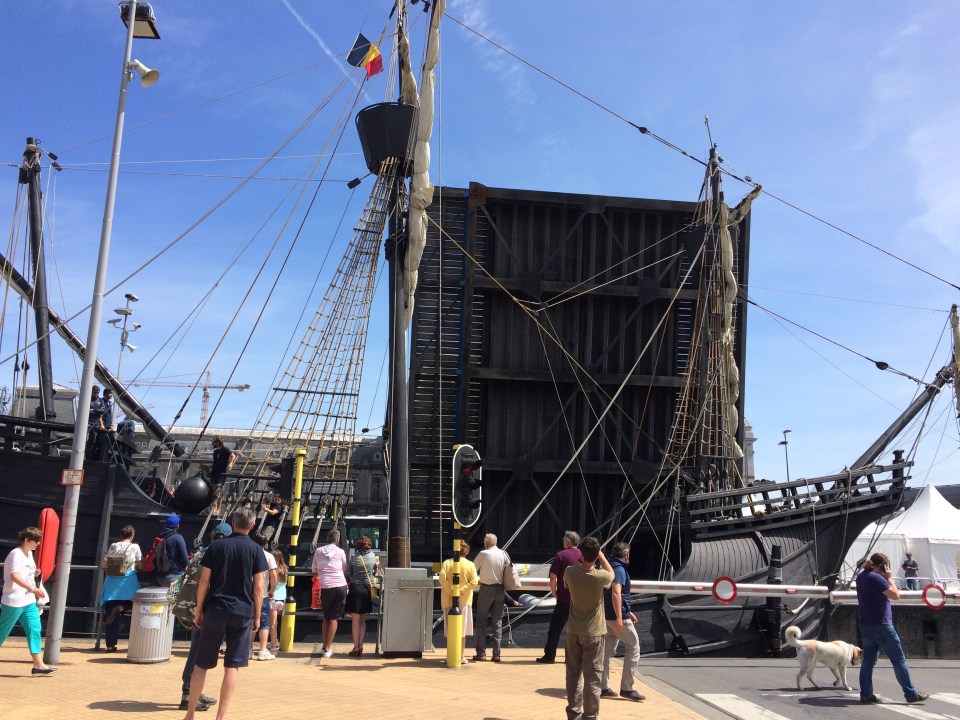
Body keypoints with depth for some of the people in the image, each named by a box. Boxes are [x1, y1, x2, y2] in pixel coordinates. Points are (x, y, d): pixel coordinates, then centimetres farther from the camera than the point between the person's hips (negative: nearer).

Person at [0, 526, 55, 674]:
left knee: (34, 629, 3)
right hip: (14, 601, -9)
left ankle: (38, 665, 4)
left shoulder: (29, 554, 12)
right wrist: (32, 588, -42)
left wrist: (35, 574, 9)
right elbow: (14, 576, -32)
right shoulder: (16, 554, -16)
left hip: (29, 601, 9)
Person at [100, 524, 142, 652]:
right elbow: (141, 565, 2)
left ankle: (110, 645, 4)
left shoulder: (113, 547, 7)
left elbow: (103, 565, 9)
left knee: (112, 616, 5)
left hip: (112, 582, 3)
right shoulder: (135, 547, 0)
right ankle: (119, 609, -19)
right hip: (128, 581, -3)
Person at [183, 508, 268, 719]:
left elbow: (204, 581, 1)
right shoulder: (255, 550, 0)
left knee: (201, 664, 11)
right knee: (232, 666, 4)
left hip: (215, 610, 1)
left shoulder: (216, 546, 3)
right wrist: (257, 615, 7)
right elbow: (258, 587, -2)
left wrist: (199, 610, 9)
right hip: (242, 612, -1)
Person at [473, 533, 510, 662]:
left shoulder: (483, 554, -8)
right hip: (500, 589, 4)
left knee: (481, 621, 5)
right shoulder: (504, 554, 1)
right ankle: (496, 654, 7)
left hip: (486, 589, -3)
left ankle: (481, 653, 2)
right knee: (497, 621, 9)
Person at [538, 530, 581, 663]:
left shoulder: (561, 555, -6)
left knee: (555, 627, 4)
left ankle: (549, 655, 5)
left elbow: (553, 578, -9)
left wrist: (554, 593, 4)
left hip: (564, 599, -3)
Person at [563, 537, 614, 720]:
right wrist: (601, 556, 17)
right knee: (592, 676, 3)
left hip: (573, 631, 3)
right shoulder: (600, 576, -18)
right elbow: (611, 573, 7)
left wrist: (582, 560, 16)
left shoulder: (570, 572, -11)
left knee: (573, 674, 14)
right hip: (593, 633, -3)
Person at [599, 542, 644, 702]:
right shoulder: (619, 569, -14)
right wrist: (619, 617, -28)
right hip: (618, 616, -9)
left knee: (607, 650, 11)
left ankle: (603, 687, 14)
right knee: (633, 647, 1)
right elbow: (616, 593, -25)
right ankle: (627, 688, 0)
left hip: (607, 615, 9)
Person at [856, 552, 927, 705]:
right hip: (881, 625, -8)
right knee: (899, 659, 2)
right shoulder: (876, 578, -17)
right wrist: (889, 578, -4)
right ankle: (911, 693, 9)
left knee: (868, 660, 7)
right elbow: (896, 595, -15)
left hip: (866, 625, 8)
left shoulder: (861, 576, 10)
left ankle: (866, 694, 5)